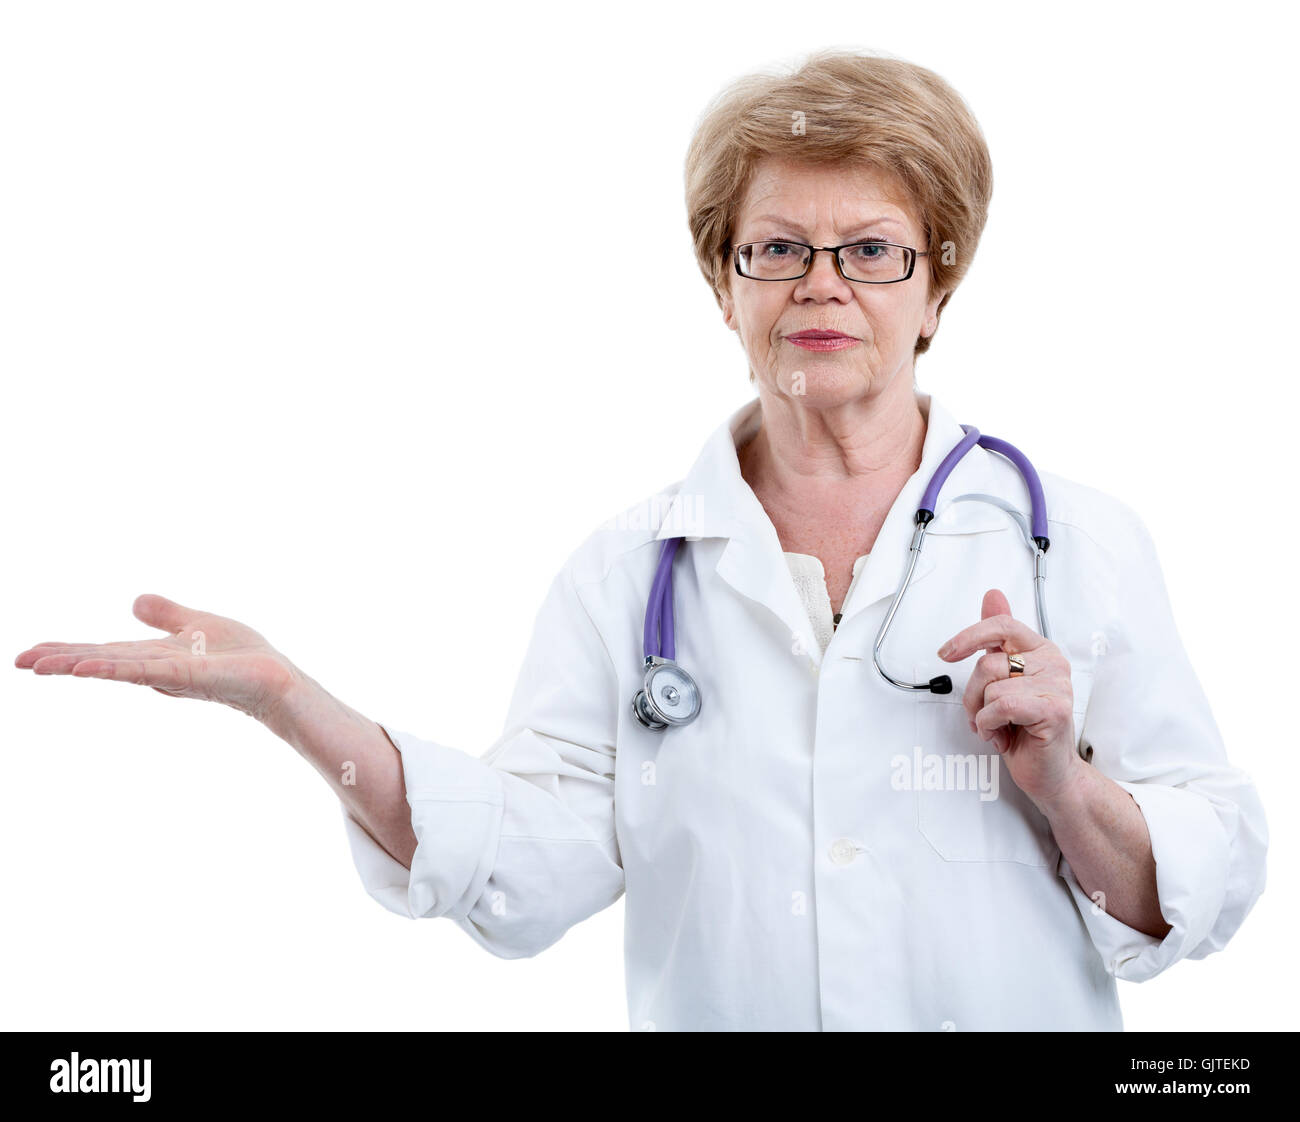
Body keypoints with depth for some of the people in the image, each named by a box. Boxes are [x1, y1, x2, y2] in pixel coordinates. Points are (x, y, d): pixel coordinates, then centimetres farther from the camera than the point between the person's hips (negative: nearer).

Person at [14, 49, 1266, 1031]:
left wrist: (1065, 789, -21)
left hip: (1030, 1015, 0)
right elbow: (529, 869, -11)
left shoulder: (1079, 542, -3)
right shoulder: (627, 571, 0)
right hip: (708, 1007, 1)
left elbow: (1212, 883, -3)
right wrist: (295, 704, -20)